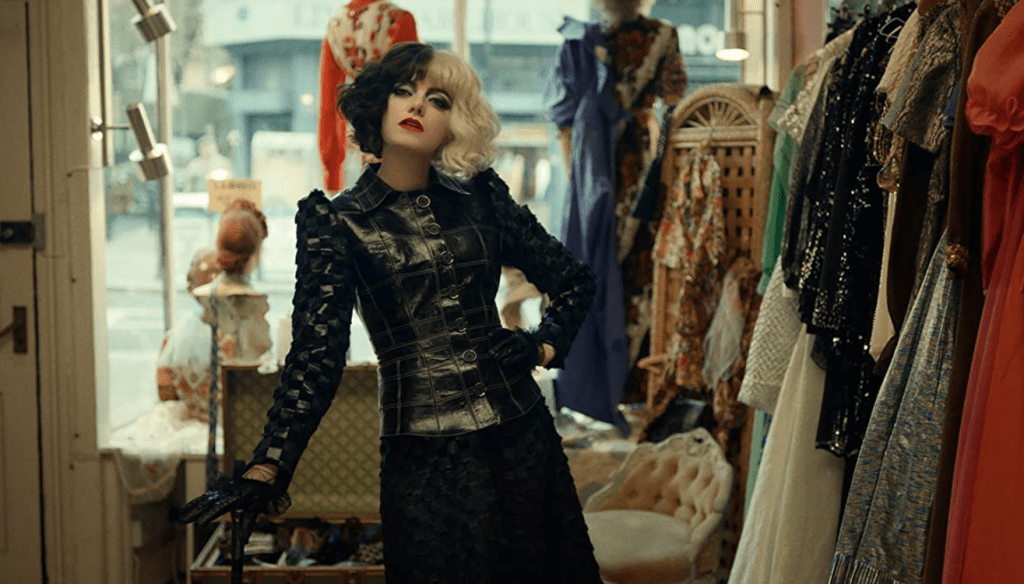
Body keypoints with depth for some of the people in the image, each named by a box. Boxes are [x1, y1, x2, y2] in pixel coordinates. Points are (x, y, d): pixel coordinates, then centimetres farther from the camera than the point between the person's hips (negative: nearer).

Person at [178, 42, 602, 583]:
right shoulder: (338, 223, -1)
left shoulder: (480, 199, 6)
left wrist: (546, 346, 3)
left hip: (521, 438, 3)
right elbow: (316, 353, -10)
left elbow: (574, 279, 18)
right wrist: (267, 467, -20)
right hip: (422, 458, -3)